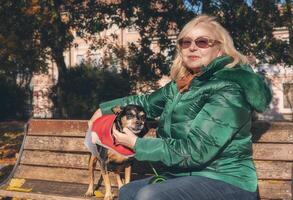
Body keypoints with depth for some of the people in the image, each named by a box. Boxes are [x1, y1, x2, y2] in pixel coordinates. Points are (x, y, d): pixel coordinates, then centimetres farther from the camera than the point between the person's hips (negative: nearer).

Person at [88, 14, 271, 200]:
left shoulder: (228, 90, -19)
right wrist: (104, 108, 23)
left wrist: (137, 144, -14)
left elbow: (193, 151, -24)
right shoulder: (184, 84, 7)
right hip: (189, 176, 9)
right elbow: (148, 101, 23)